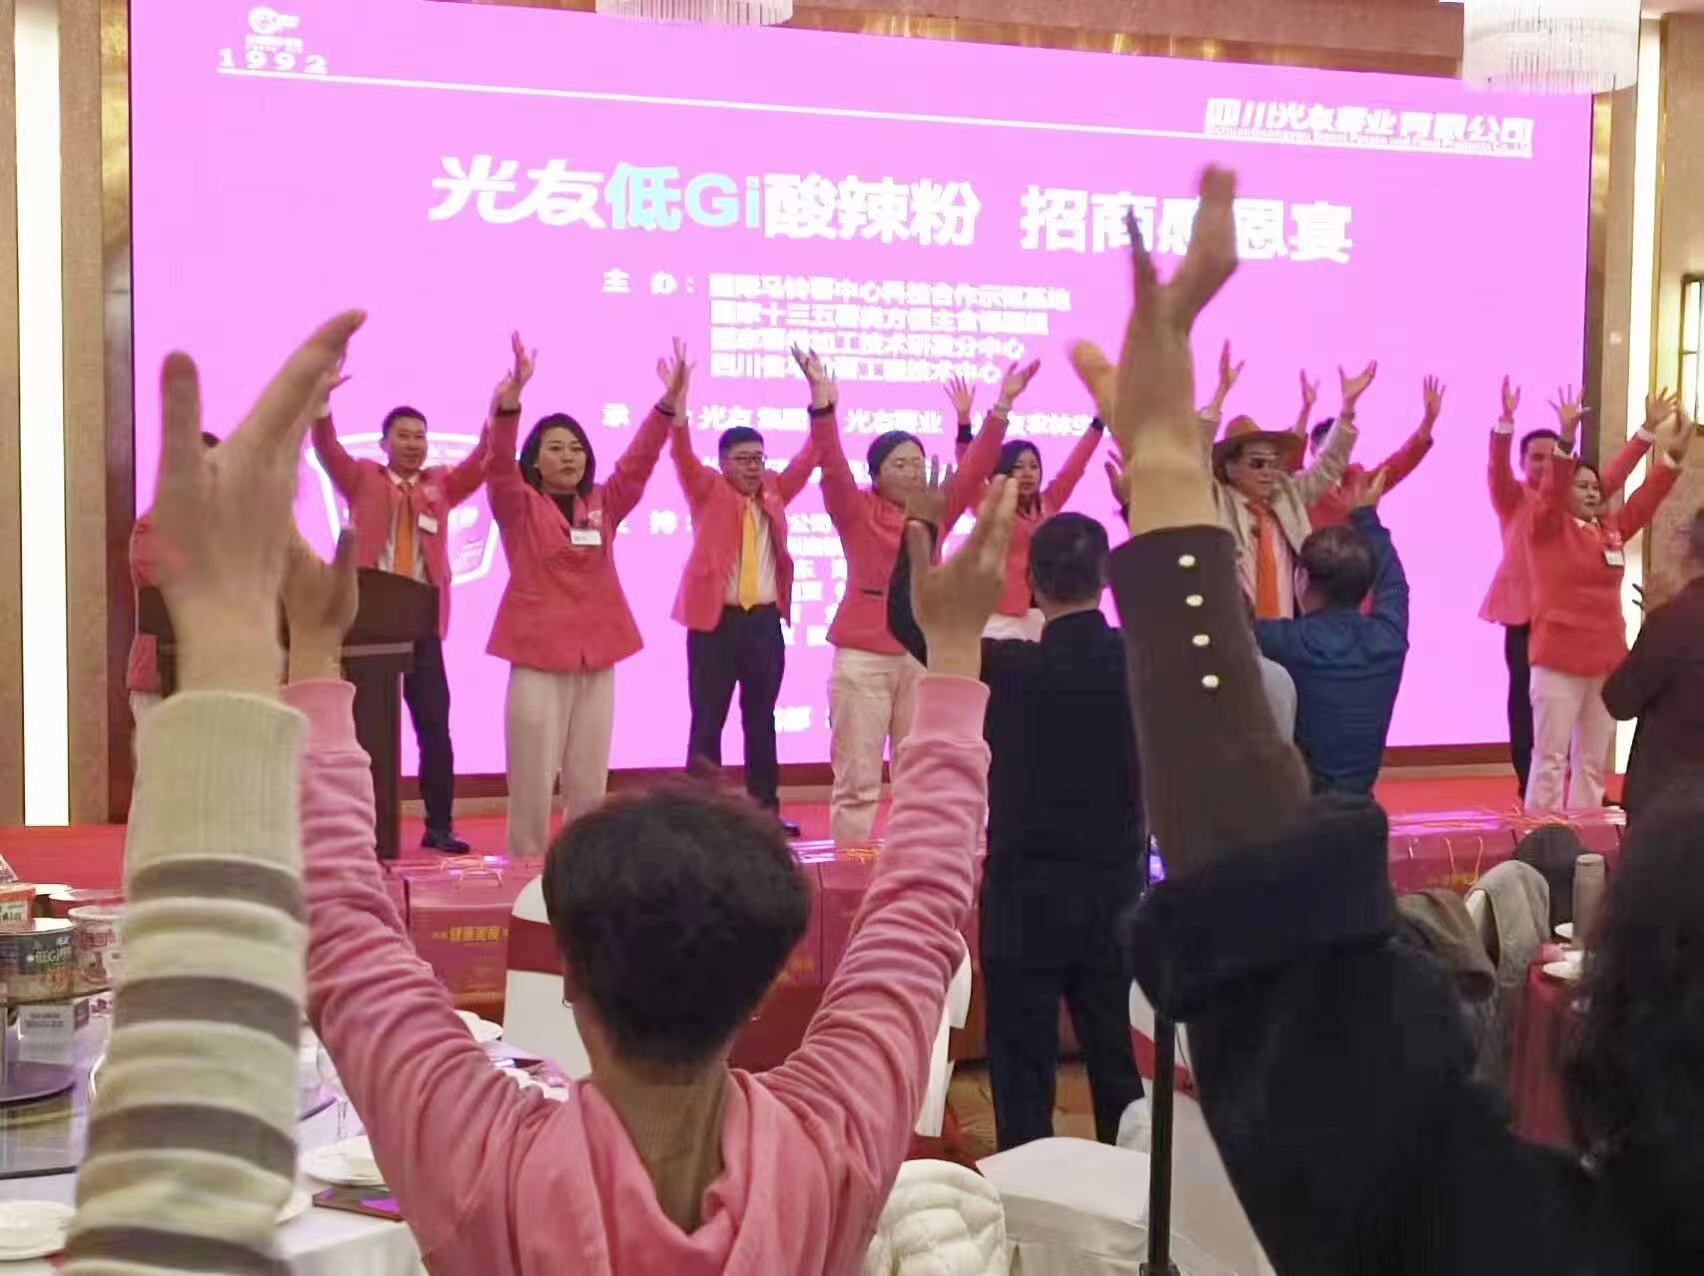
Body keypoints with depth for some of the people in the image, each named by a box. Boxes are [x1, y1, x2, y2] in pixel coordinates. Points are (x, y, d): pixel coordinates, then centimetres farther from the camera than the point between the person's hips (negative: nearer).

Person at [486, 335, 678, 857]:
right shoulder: (519, 506, 0)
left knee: (589, 783, 8)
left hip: (597, 656, 4)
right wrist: (510, 401, -32)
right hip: (539, 656, -4)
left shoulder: (603, 506, 11)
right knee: (533, 781, -4)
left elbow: (637, 462, 3)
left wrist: (668, 403, -10)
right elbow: (499, 466, -16)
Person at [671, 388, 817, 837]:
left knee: (761, 716, 10)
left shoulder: (773, 492, 12)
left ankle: (765, 806, 16)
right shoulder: (709, 490, 1)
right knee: (708, 717, -1)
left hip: (766, 620, 4)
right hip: (716, 619, -4)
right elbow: (683, 458, -14)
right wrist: (677, 409, -31)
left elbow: (807, 459, 7)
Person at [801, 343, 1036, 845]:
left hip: (923, 656, 4)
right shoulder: (856, 512, -2)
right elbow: (832, 464, -15)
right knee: (857, 780, -2)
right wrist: (822, 400, -28)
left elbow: (975, 467, 5)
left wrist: (1002, 405, -4)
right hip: (862, 658, -4)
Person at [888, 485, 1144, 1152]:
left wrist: (921, 528, 9)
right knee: (1117, 1061, 17)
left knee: (1024, 1069, 3)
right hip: (1116, 893, 4)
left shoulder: (1008, 667, -17)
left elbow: (908, 621, -4)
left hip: (1025, 897, -4)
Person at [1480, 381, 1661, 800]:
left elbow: (1616, 472, 10)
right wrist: (1506, 420, -30)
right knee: (1526, 696, -3)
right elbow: (1497, 468, -14)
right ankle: (1529, 785, 2)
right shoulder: (1513, 497, 3)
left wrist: (1648, 428, 1)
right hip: (1525, 612, -3)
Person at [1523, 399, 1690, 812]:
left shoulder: (1611, 528, 11)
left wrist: (1672, 455, -2)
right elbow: (1551, 492, -21)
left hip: (1607, 660, 6)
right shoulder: (1547, 527, -5)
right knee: (1551, 757, -4)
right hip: (1559, 661, -6)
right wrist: (1566, 442, -34)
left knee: (1594, 760, 12)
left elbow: (1646, 499, 10)